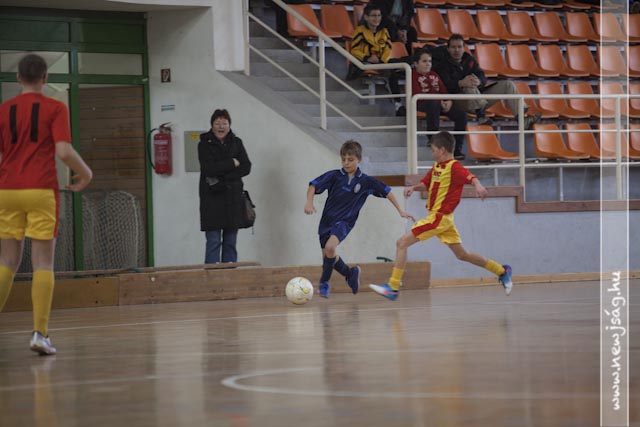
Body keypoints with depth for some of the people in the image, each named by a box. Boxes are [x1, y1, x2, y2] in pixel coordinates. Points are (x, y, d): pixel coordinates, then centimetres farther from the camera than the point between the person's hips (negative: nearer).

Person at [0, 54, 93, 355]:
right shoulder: (55, 109, -2)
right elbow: (63, 151, -12)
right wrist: (85, 173, 5)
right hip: (41, 191, -3)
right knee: (43, 263, 0)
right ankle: (40, 333, -7)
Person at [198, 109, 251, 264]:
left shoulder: (236, 143, 9)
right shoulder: (205, 144, -1)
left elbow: (246, 167, 0)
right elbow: (208, 168, -14)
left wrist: (222, 178, -11)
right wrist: (232, 163, -8)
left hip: (233, 197, 4)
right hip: (212, 199, -3)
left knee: (230, 242, 6)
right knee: (213, 241, -8)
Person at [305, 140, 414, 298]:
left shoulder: (365, 181, -3)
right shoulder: (334, 176, -5)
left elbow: (386, 191, 8)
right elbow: (313, 185, -6)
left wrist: (400, 210, 8)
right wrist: (309, 202, -24)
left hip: (345, 221, -3)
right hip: (327, 219, 3)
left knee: (330, 247, -28)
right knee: (327, 256, 9)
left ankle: (324, 282, -8)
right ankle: (350, 273, 38)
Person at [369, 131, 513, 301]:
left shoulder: (454, 167, -15)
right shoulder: (437, 166, 12)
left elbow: (471, 178, -31)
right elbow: (426, 184, 23)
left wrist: (478, 185, -53)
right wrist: (413, 188, 2)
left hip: (439, 217, -10)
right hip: (438, 217, 10)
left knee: (402, 243, -12)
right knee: (462, 254, 16)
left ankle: (393, 288, -13)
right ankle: (502, 271, 24)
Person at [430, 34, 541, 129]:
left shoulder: (469, 60, 18)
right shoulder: (443, 64, 1)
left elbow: (483, 78, 2)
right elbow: (445, 85, -18)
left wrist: (478, 81, -24)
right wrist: (460, 83, -38)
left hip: (478, 98, 6)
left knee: (507, 85, -3)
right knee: (470, 88, -39)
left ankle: (522, 119, -17)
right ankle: (481, 116, -52)